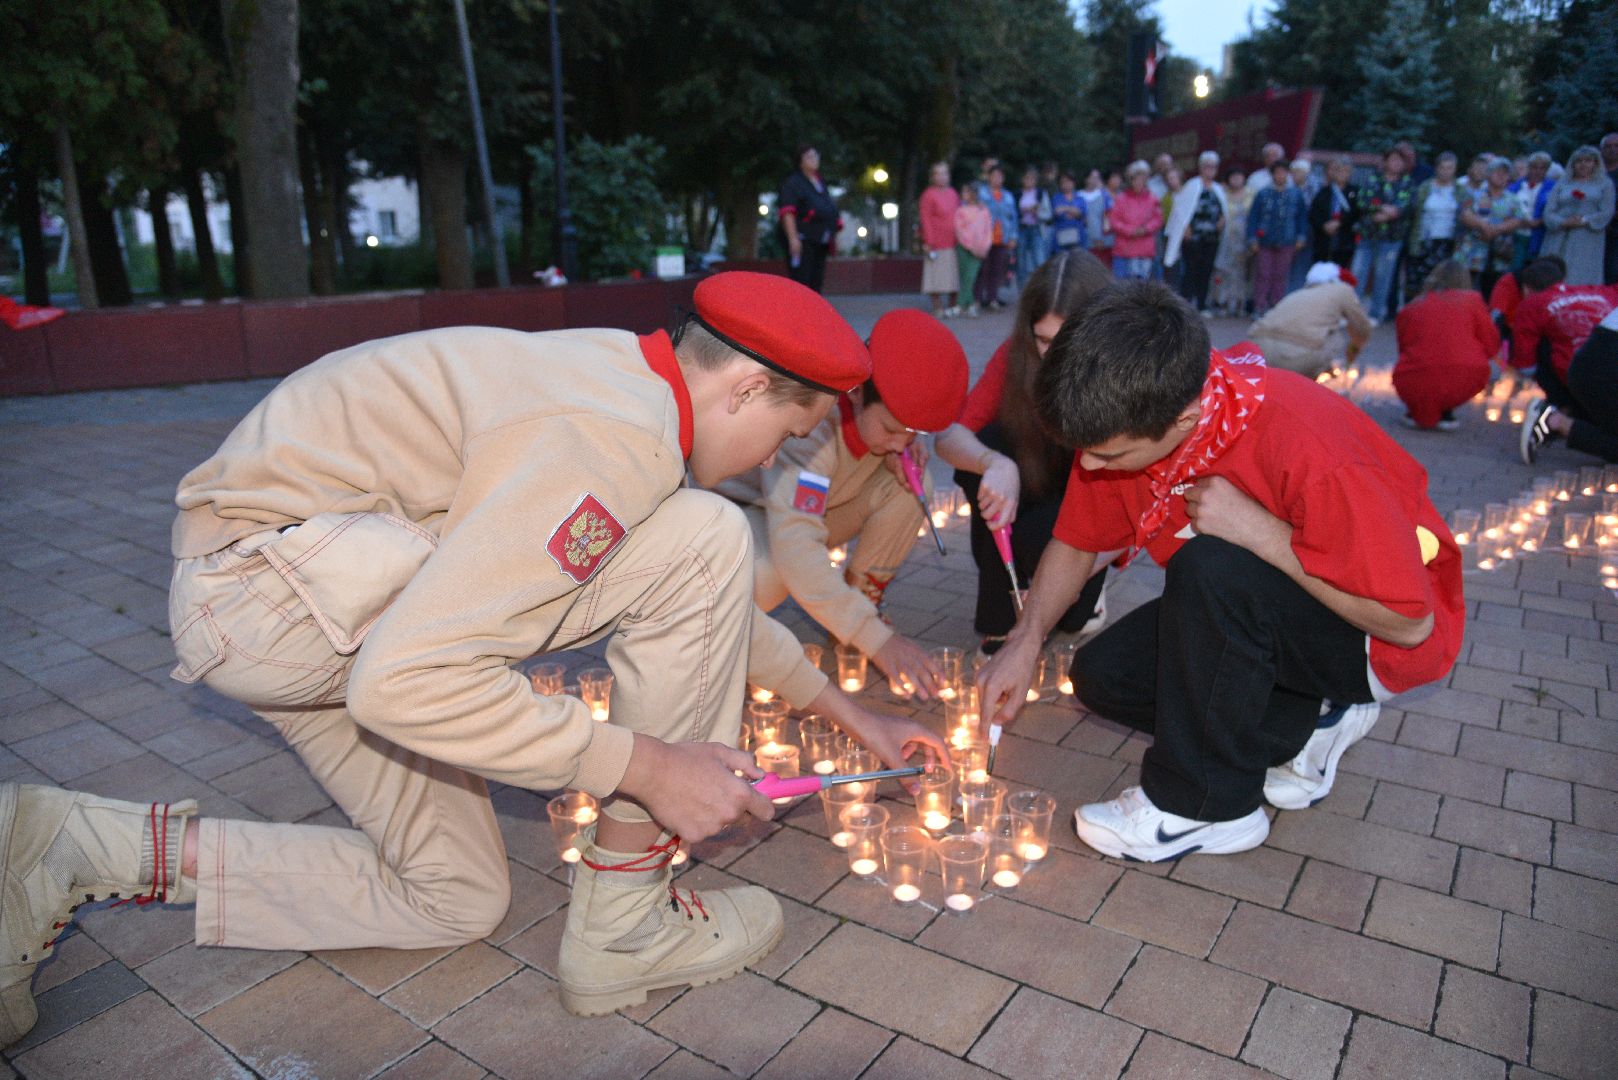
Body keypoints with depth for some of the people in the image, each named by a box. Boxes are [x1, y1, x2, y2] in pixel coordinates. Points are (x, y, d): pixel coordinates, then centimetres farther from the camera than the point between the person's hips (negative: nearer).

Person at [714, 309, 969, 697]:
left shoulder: (881, 410, -18)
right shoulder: (810, 419, -38)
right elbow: (794, 546, -46)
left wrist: (903, 454, -21)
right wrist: (876, 638, -49)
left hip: (815, 505, 6)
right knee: (765, 575, -40)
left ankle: (864, 598, -1)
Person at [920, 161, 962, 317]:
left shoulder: (952, 193, 13)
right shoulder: (929, 195, -5)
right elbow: (926, 220, -9)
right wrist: (929, 243, -14)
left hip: (955, 242, 6)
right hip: (937, 244, -6)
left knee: (954, 274, 9)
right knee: (937, 275, -3)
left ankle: (952, 306, 19)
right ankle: (938, 308, 3)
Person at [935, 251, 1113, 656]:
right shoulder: (1017, 357, -21)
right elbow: (950, 435, -25)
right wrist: (994, 464, -48)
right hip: (1036, 482, 3)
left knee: (1037, 533, -35)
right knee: (988, 446, -29)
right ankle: (1000, 614, -12)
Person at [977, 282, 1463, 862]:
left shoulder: (1306, 444, -36)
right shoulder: (1123, 421, -17)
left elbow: (1411, 623, -27)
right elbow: (1077, 542, 0)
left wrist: (1257, 528, -35)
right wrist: (1024, 642, -12)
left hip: (1380, 638, -7)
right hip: (1255, 614, 7)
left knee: (1211, 569, -35)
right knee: (1102, 673, -7)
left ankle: (1206, 804, -16)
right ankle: (1306, 727, 5)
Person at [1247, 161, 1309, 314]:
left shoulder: (1296, 195, 7)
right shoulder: (1263, 194, 1)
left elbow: (1303, 216, 14)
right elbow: (1253, 217, 2)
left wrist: (1301, 237, 6)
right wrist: (1252, 239, -5)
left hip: (1286, 244, 2)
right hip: (1264, 243, -1)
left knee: (1280, 276, 5)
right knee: (1262, 276, -2)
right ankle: (1259, 308, 3)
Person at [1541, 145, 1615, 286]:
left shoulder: (1604, 184, 13)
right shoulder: (1562, 184, 17)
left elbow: (1606, 213, 2)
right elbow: (1548, 212, 5)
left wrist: (1584, 221, -12)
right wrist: (1564, 222, -13)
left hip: (1588, 239, -1)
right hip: (1560, 241, 1)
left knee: (1583, 281, -10)